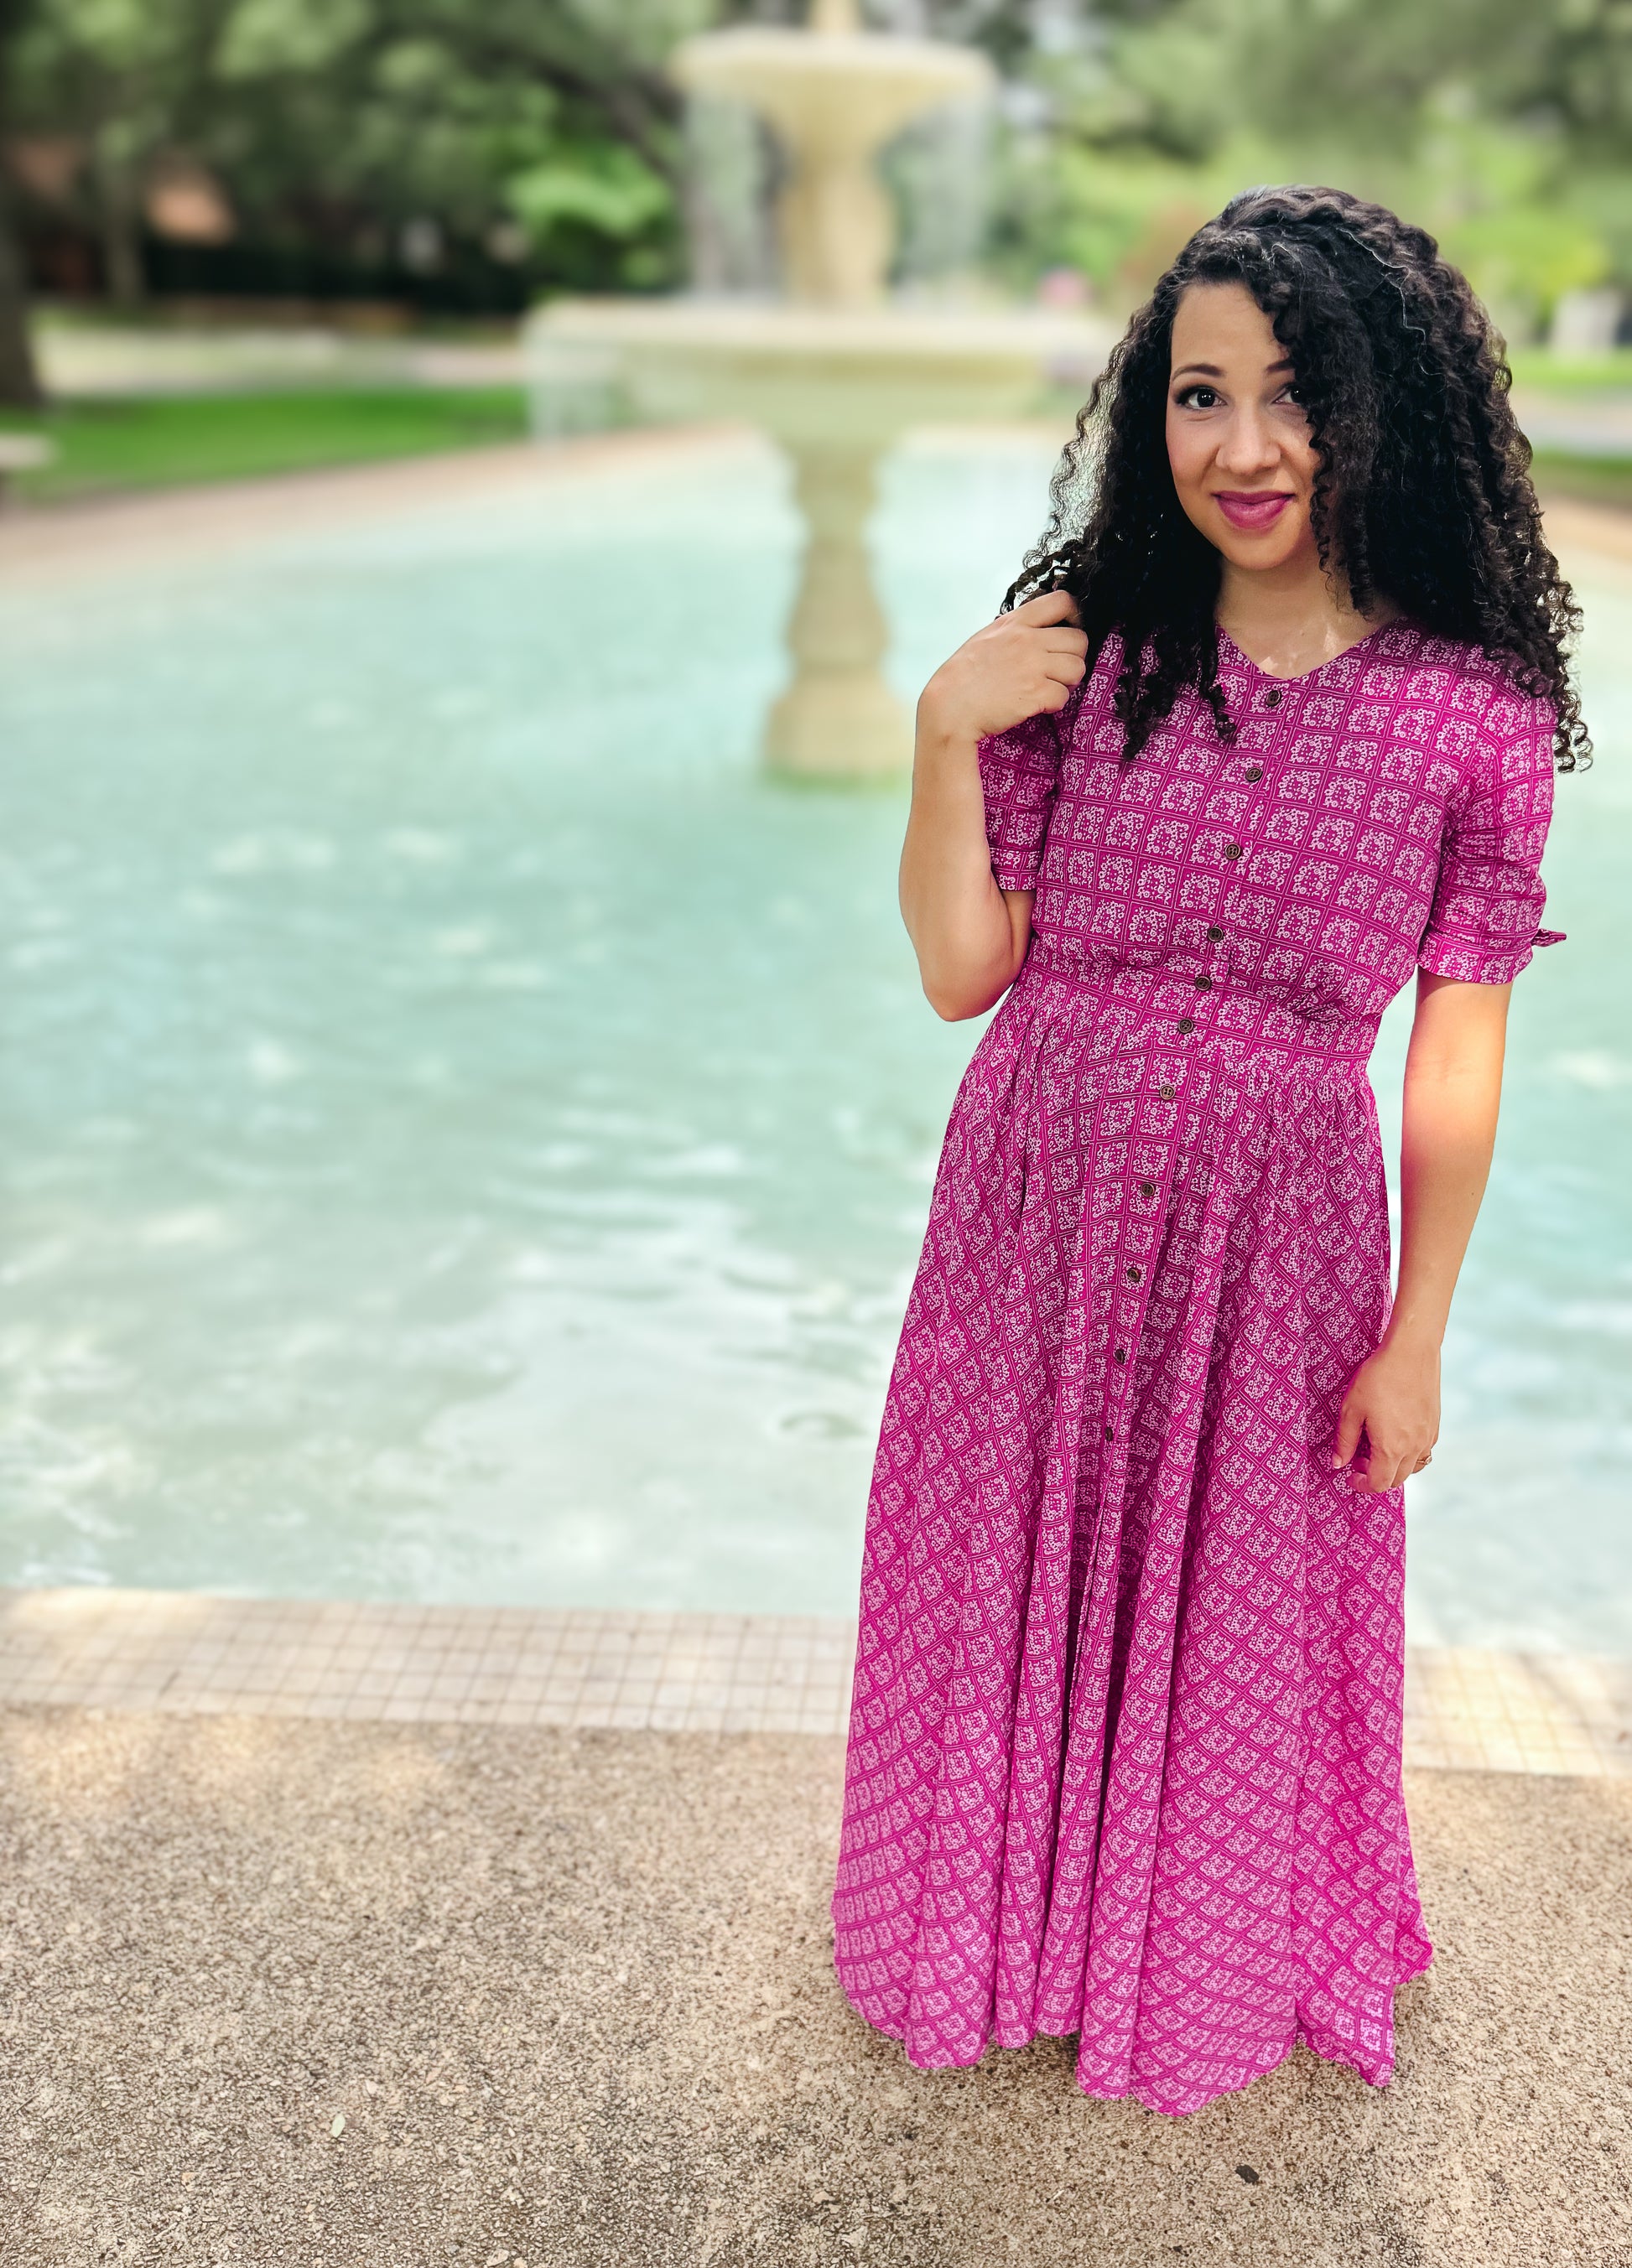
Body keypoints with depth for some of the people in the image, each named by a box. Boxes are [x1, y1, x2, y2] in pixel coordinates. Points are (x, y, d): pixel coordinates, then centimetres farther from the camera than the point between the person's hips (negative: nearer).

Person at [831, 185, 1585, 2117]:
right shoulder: (1086, 655, -6)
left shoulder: (1477, 712, -9)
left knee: (1237, 1611, 17)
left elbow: (1458, 1056, -4)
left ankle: (1204, 1961, 48)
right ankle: (1002, 1920, 48)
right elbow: (963, 976, -5)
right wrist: (944, 744, -17)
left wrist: (1416, 1340, -2)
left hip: (1276, 1247, -1)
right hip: (1040, 1215, 2)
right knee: (1016, 1578, 18)